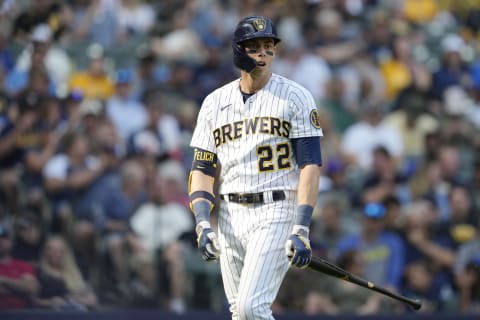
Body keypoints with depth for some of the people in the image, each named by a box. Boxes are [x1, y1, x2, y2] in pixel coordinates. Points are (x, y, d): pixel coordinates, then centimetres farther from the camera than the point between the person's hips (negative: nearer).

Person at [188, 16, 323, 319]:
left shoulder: (295, 97, -3)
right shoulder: (215, 103, 10)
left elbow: (311, 165, -8)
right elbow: (202, 169, 10)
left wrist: (301, 230, -17)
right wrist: (203, 224, -6)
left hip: (276, 214, -5)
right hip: (230, 217, 5)